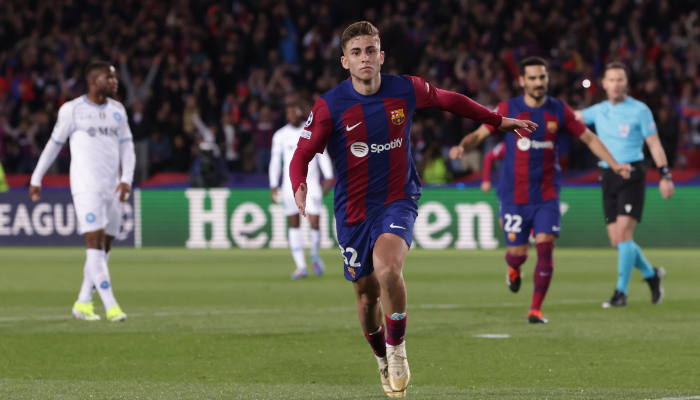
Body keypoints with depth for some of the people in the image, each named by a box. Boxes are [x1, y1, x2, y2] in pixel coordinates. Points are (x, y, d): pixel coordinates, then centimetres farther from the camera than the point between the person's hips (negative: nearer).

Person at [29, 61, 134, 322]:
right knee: (95, 244, -13)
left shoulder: (117, 110, 13)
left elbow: (126, 147, 12)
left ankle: (83, 303, 16)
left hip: (112, 188, 6)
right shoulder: (72, 110, -1)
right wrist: (36, 179, 10)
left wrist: (126, 179, -3)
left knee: (103, 249, 6)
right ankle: (111, 306, -16)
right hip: (86, 187, -6)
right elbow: (54, 145, 7)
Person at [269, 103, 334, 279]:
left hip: (311, 184, -1)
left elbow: (322, 155, 6)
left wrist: (328, 177, -4)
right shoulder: (280, 135, 6)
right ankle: (301, 266, 1)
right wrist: (274, 185, 3)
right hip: (290, 184, 1)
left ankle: (315, 255, 19)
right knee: (294, 225, -3)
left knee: (315, 223, -10)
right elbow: (275, 161, 9)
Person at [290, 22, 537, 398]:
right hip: (353, 211, 1)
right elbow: (302, 154, -6)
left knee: (387, 269, -29)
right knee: (367, 295, 8)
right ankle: (382, 360, 37)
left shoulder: (406, 90, -5)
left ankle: (397, 348, -7)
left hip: (397, 201, -1)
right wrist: (299, 187, -29)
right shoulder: (329, 106, -11)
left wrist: (498, 121, 24)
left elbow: (449, 100, 14)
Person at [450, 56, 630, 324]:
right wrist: (462, 147, -25)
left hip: (547, 194, 1)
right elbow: (479, 134, -3)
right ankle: (514, 269, 38)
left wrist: (614, 165, 1)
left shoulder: (559, 111, 3)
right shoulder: (509, 109, -2)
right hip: (514, 195, -1)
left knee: (545, 248, -12)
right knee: (518, 252, -2)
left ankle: (536, 309, -1)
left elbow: (589, 138, 10)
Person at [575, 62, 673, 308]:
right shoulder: (599, 111, 11)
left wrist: (665, 175, -8)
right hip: (608, 177, 5)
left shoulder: (639, 110, -2)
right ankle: (652, 275, 26)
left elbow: (654, 143, -2)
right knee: (617, 241, 3)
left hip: (632, 175, -5)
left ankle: (621, 292, -12)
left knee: (623, 233, -16)